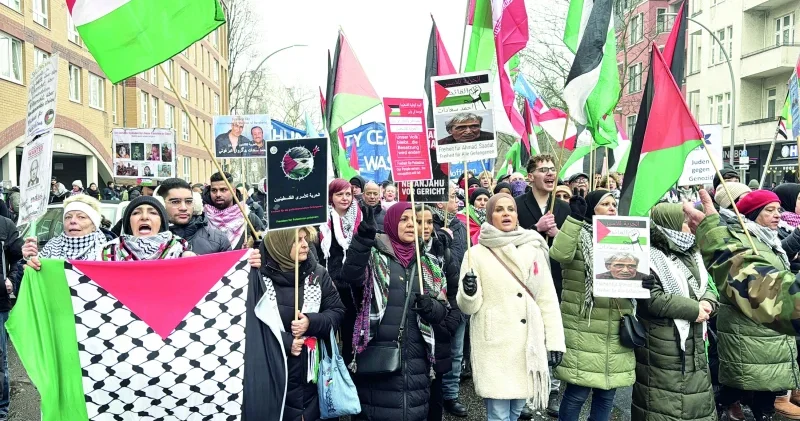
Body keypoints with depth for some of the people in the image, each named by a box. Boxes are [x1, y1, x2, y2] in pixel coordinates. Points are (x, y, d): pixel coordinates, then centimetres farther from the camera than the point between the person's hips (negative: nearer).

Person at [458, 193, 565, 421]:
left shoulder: (533, 249, 6)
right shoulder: (477, 253, -4)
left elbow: (548, 299, 7)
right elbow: (468, 307, -4)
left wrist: (554, 342, 3)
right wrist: (469, 293, -26)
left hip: (528, 346, 4)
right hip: (495, 346, -4)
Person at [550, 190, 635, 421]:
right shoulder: (579, 236, -2)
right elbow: (559, 254, -24)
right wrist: (575, 218, -25)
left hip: (617, 328, 6)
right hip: (584, 328, -5)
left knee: (606, 393, 12)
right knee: (577, 392, -3)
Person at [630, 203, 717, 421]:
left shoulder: (691, 253, 12)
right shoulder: (650, 256, -16)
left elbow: (707, 286, 17)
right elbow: (652, 299, -24)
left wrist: (707, 303, -7)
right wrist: (694, 309, -17)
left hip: (695, 342, 9)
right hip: (663, 346, -8)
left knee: (698, 402, 18)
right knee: (664, 403, 0)